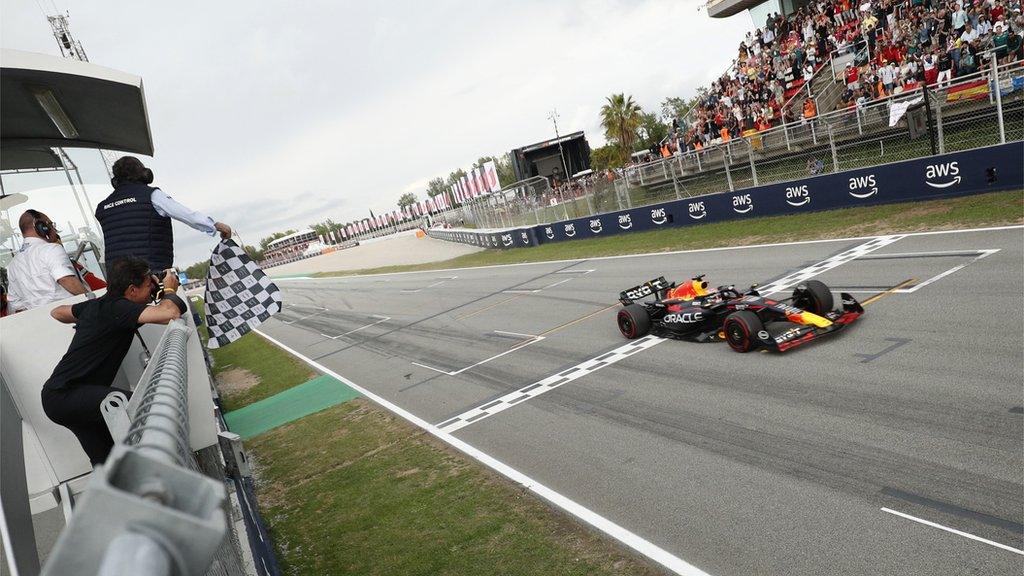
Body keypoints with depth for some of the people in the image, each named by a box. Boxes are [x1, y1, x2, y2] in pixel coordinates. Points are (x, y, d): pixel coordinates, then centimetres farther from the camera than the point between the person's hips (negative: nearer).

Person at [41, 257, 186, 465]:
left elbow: (57, 312, 31)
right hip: (67, 395, -10)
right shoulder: (118, 308, -17)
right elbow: (170, 313, -30)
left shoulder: (96, 304, 11)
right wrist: (170, 290, -10)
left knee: (104, 460, 13)